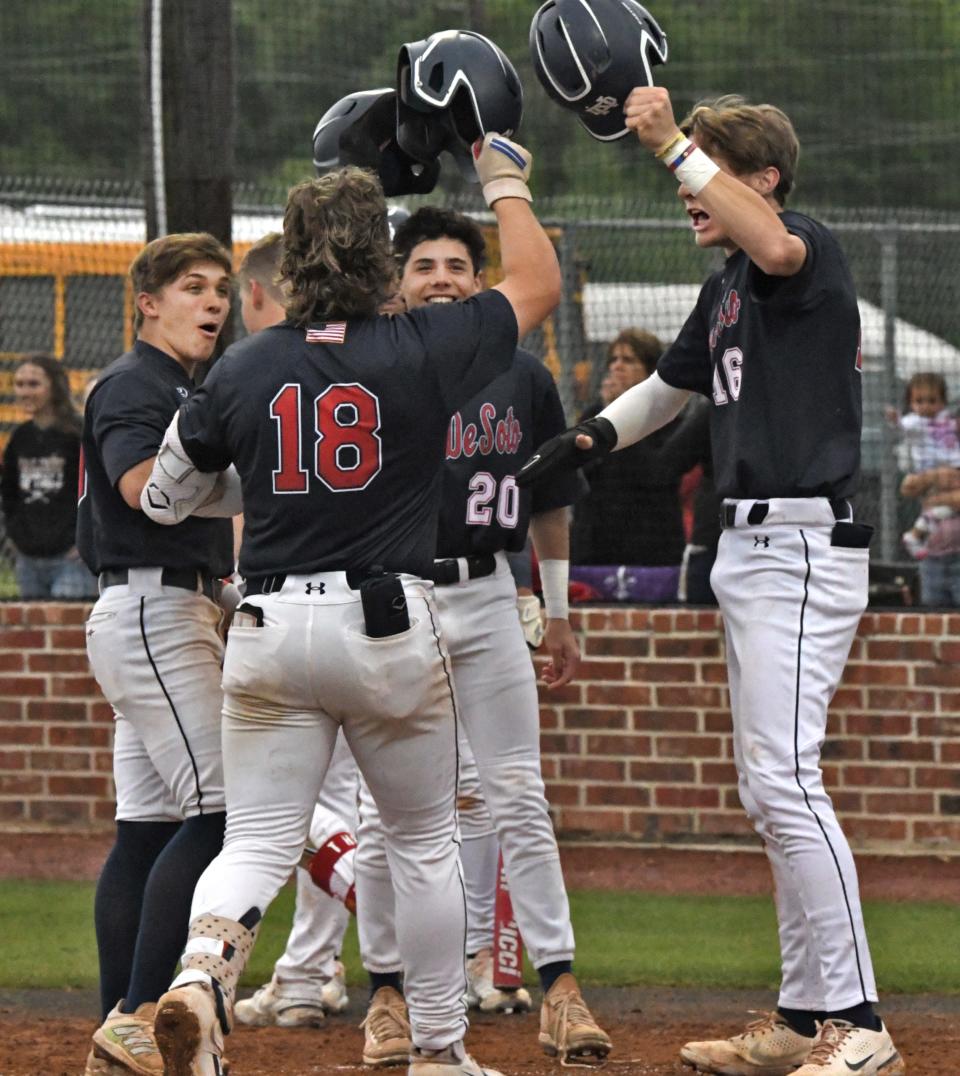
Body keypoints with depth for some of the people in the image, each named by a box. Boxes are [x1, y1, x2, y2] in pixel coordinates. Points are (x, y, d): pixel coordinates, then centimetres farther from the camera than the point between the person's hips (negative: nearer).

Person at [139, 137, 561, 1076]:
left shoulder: (240, 371, 0)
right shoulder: (423, 353, -7)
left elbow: (162, 499, 11)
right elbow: (538, 285, 8)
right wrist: (504, 178, 21)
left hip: (268, 631, 1)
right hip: (390, 628, -1)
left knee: (258, 844, 3)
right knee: (424, 842, 15)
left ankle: (203, 966, -28)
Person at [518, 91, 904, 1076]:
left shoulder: (812, 250, -11)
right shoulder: (725, 290, 17)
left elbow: (772, 246, -36)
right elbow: (671, 386, 32)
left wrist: (671, 142, -33)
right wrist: (582, 441, 17)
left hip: (801, 549, -11)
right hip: (747, 548, 11)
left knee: (784, 780, -19)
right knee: (769, 793, 13)